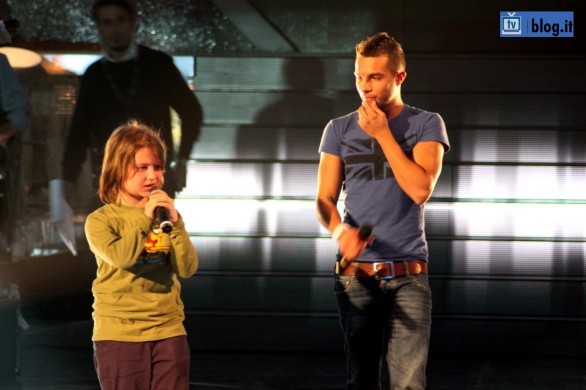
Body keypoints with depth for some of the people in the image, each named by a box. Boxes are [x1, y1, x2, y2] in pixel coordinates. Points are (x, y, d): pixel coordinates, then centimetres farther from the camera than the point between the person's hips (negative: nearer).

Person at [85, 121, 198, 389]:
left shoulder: (164, 215, 5)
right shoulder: (100, 220, -4)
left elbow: (188, 268, -3)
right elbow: (120, 257, -22)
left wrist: (175, 223, -14)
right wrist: (145, 218, -22)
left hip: (168, 331, 3)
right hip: (119, 334, -3)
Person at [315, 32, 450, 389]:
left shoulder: (426, 125, 2)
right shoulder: (339, 130, 8)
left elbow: (421, 189, -11)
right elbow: (325, 200, 3)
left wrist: (383, 134, -10)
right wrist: (340, 230, -19)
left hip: (408, 275, -2)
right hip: (356, 275, 2)